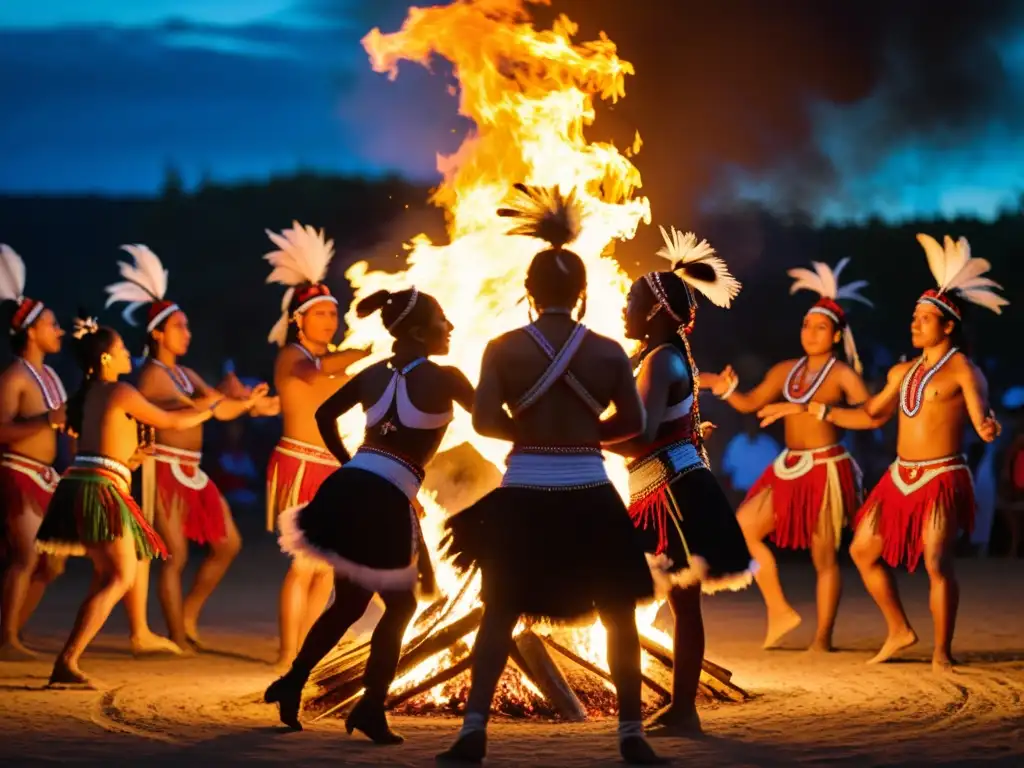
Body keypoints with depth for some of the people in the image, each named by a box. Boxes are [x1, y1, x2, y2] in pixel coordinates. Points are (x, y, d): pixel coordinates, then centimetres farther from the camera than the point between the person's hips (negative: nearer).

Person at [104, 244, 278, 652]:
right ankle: (178, 639, 2)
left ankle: (189, 616, 21)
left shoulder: (186, 374, 17)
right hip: (166, 470, -9)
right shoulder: (151, 375, -10)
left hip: (192, 472, 9)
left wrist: (249, 404, -10)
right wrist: (245, 403, -20)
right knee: (175, 556, -5)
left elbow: (217, 406, 9)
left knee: (228, 544, 12)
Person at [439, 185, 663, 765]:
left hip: (523, 498, 0)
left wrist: (529, 432, 10)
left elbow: (484, 421, -9)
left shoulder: (503, 349, -5)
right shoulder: (609, 352, -3)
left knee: (500, 614, 12)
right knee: (619, 616, 13)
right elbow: (634, 424, 3)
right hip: (589, 498, 0)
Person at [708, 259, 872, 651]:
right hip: (789, 468, 7)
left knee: (824, 557, -2)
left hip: (826, 469, -7)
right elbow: (750, 403, 10)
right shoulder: (785, 370, 11)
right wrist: (727, 390, -9)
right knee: (743, 527, 3)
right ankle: (779, 611, 9)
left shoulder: (842, 374, -6)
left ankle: (823, 638, 7)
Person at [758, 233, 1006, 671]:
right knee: (863, 550, 9)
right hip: (900, 478, 8)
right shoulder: (903, 373, 14)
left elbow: (981, 418, -19)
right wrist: (810, 409, 21)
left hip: (941, 479, -8)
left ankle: (941, 652, -2)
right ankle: (899, 632, 21)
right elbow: (871, 416, 23)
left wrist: (988, 428, -45)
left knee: (937, 564, -15)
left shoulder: (961, 369, -7)